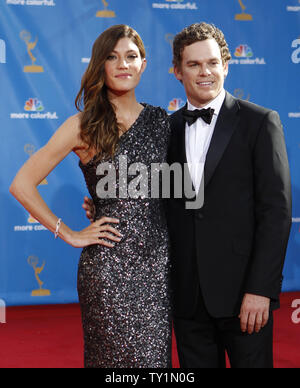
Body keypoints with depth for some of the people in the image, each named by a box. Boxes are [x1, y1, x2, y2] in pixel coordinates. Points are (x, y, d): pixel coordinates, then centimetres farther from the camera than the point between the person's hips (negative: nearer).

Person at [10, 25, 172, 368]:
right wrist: (70, 235, -6)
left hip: (157, 261, 4)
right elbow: (22, 185, -6)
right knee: (115, 357, 4)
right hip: (108, 266, -4)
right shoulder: (84, 127, -4)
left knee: (155, 355, 8)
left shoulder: (160, 120, 8)